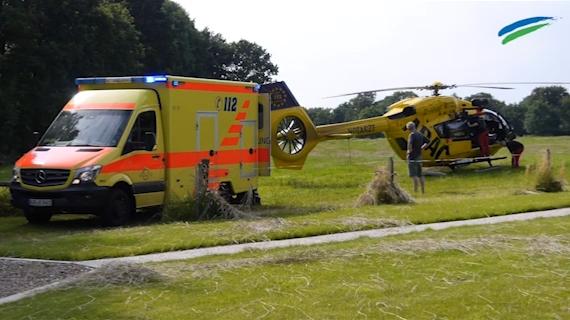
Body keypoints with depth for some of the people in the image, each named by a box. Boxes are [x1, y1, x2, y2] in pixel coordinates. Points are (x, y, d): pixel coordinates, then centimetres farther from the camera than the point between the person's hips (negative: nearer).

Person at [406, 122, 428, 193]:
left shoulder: (412, 135, -13)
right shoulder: (420, 135, 10)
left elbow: (410, 144, -31)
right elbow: (427, 142, 23)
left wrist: (409, 151, -15)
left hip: (412, 157, -8)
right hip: (419, 156, 8)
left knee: (413, 175, -7)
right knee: (420, 174, 12)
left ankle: (415, 190, -12)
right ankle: (423, 190, 14)